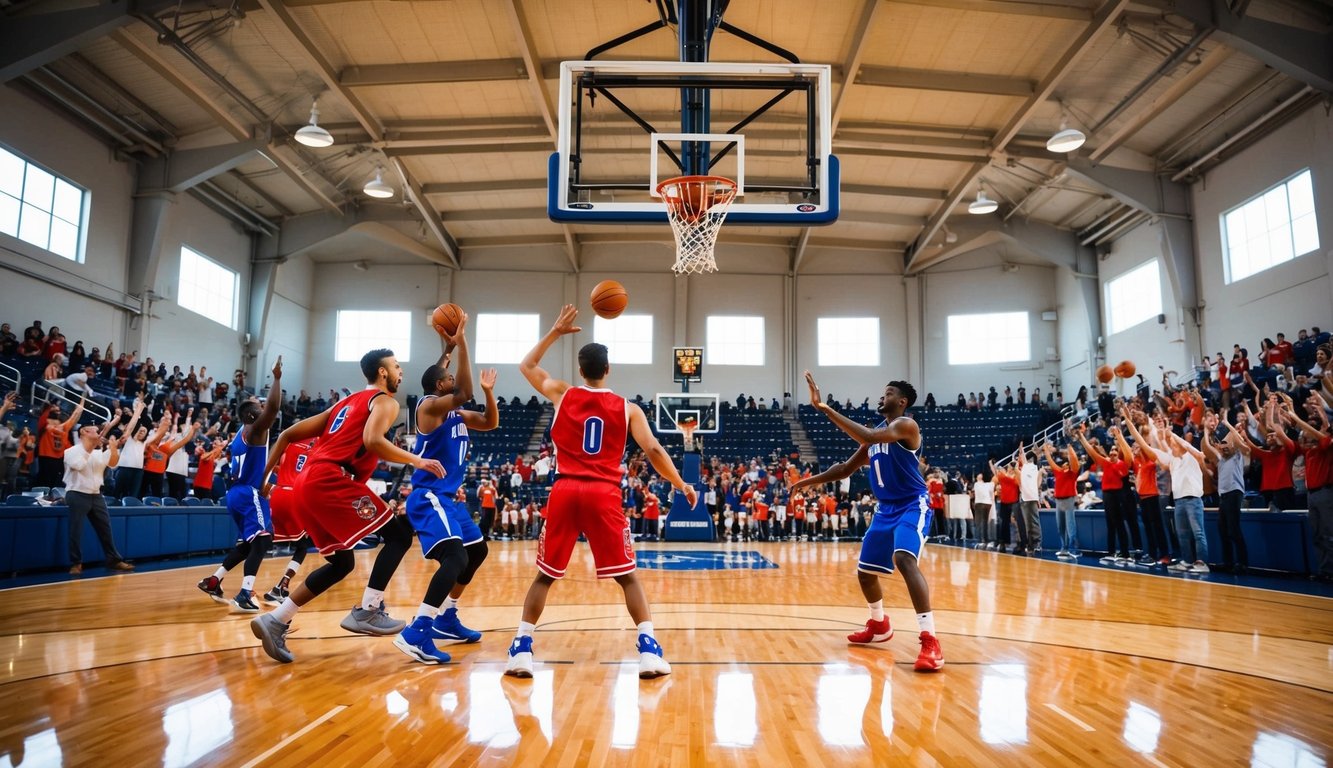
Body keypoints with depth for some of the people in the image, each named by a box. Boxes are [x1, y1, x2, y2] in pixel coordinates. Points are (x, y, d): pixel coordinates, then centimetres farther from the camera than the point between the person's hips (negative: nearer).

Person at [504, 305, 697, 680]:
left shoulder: (561, 393, 9)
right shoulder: (627, 408, 6)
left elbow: (527, 366, 26)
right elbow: (653, 450, 0)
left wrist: (556, 331, 27)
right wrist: (682, 485, 11)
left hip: (565, 491, 1)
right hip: (604, 494, -1)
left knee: (544, 575, 14)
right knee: (627, 576, 9)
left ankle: (521, 650, 11)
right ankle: (649, 650, 1)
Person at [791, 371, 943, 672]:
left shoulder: (905, 425, -14)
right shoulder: (877, 431, 13)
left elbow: (868, 438, -33)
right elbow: (846, 468, 18)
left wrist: (825, 408, -35)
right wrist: (810, 481, 9)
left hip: (912, 506, -9)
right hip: (886, 509, 9)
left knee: (904, 559, -32)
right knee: (865, 571, 15)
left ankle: (930, 642, -32)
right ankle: (879, 626, 40)